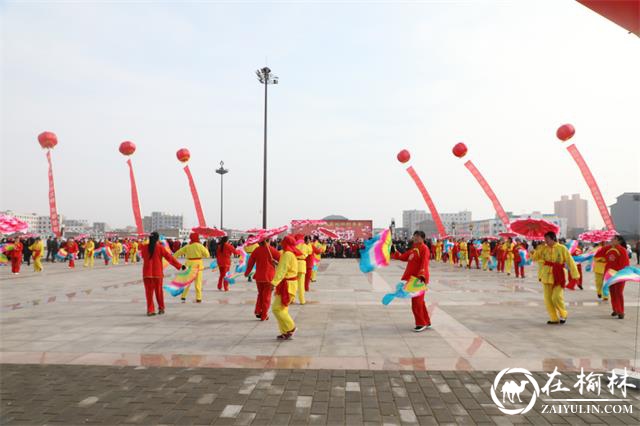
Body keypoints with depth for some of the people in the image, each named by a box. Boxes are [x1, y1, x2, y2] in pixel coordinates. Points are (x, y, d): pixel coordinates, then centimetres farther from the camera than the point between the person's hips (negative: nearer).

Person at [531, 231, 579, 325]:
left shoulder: (562, 248, -4)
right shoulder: (544, 248, 6)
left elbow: (570, 261, -4)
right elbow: (535, 258, 5)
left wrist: (575, 275, -8)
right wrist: (539, 248, -9)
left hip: (558, 277, -4)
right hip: (547, 277, 4)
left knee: (557, 297, -13)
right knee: (548, 298, 5)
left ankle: (563, 314, 14)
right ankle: (554, 318, 17)